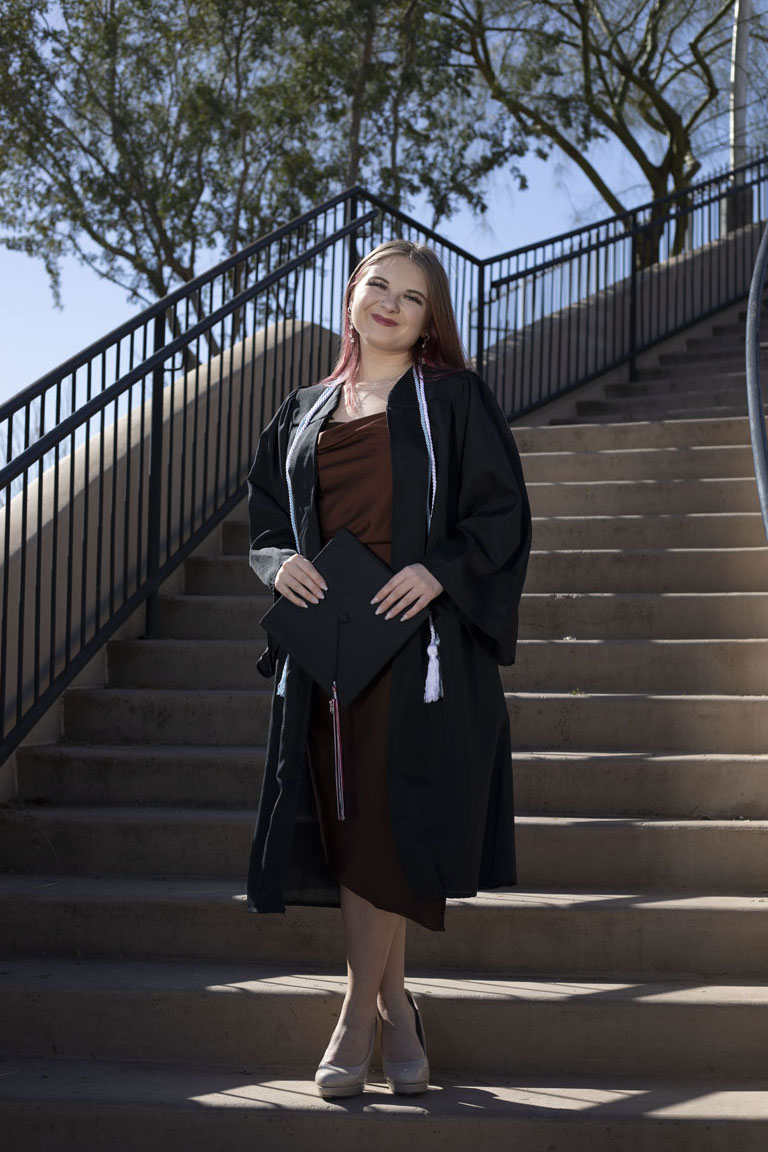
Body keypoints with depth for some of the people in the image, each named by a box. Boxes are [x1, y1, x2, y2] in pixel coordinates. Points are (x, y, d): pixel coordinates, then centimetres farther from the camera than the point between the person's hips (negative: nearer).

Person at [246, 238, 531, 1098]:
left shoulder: (452, 399, 5)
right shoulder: (305, 413, 18)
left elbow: (501, 511, -1)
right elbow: (266, 518, 20)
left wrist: (440, 572, -17)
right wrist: (280, 563, -2)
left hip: (417, 634, -4)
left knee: (385, 821, -8)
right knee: (346, 822, 3)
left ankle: (358, 1016, 2)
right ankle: (395, 1009, 15)